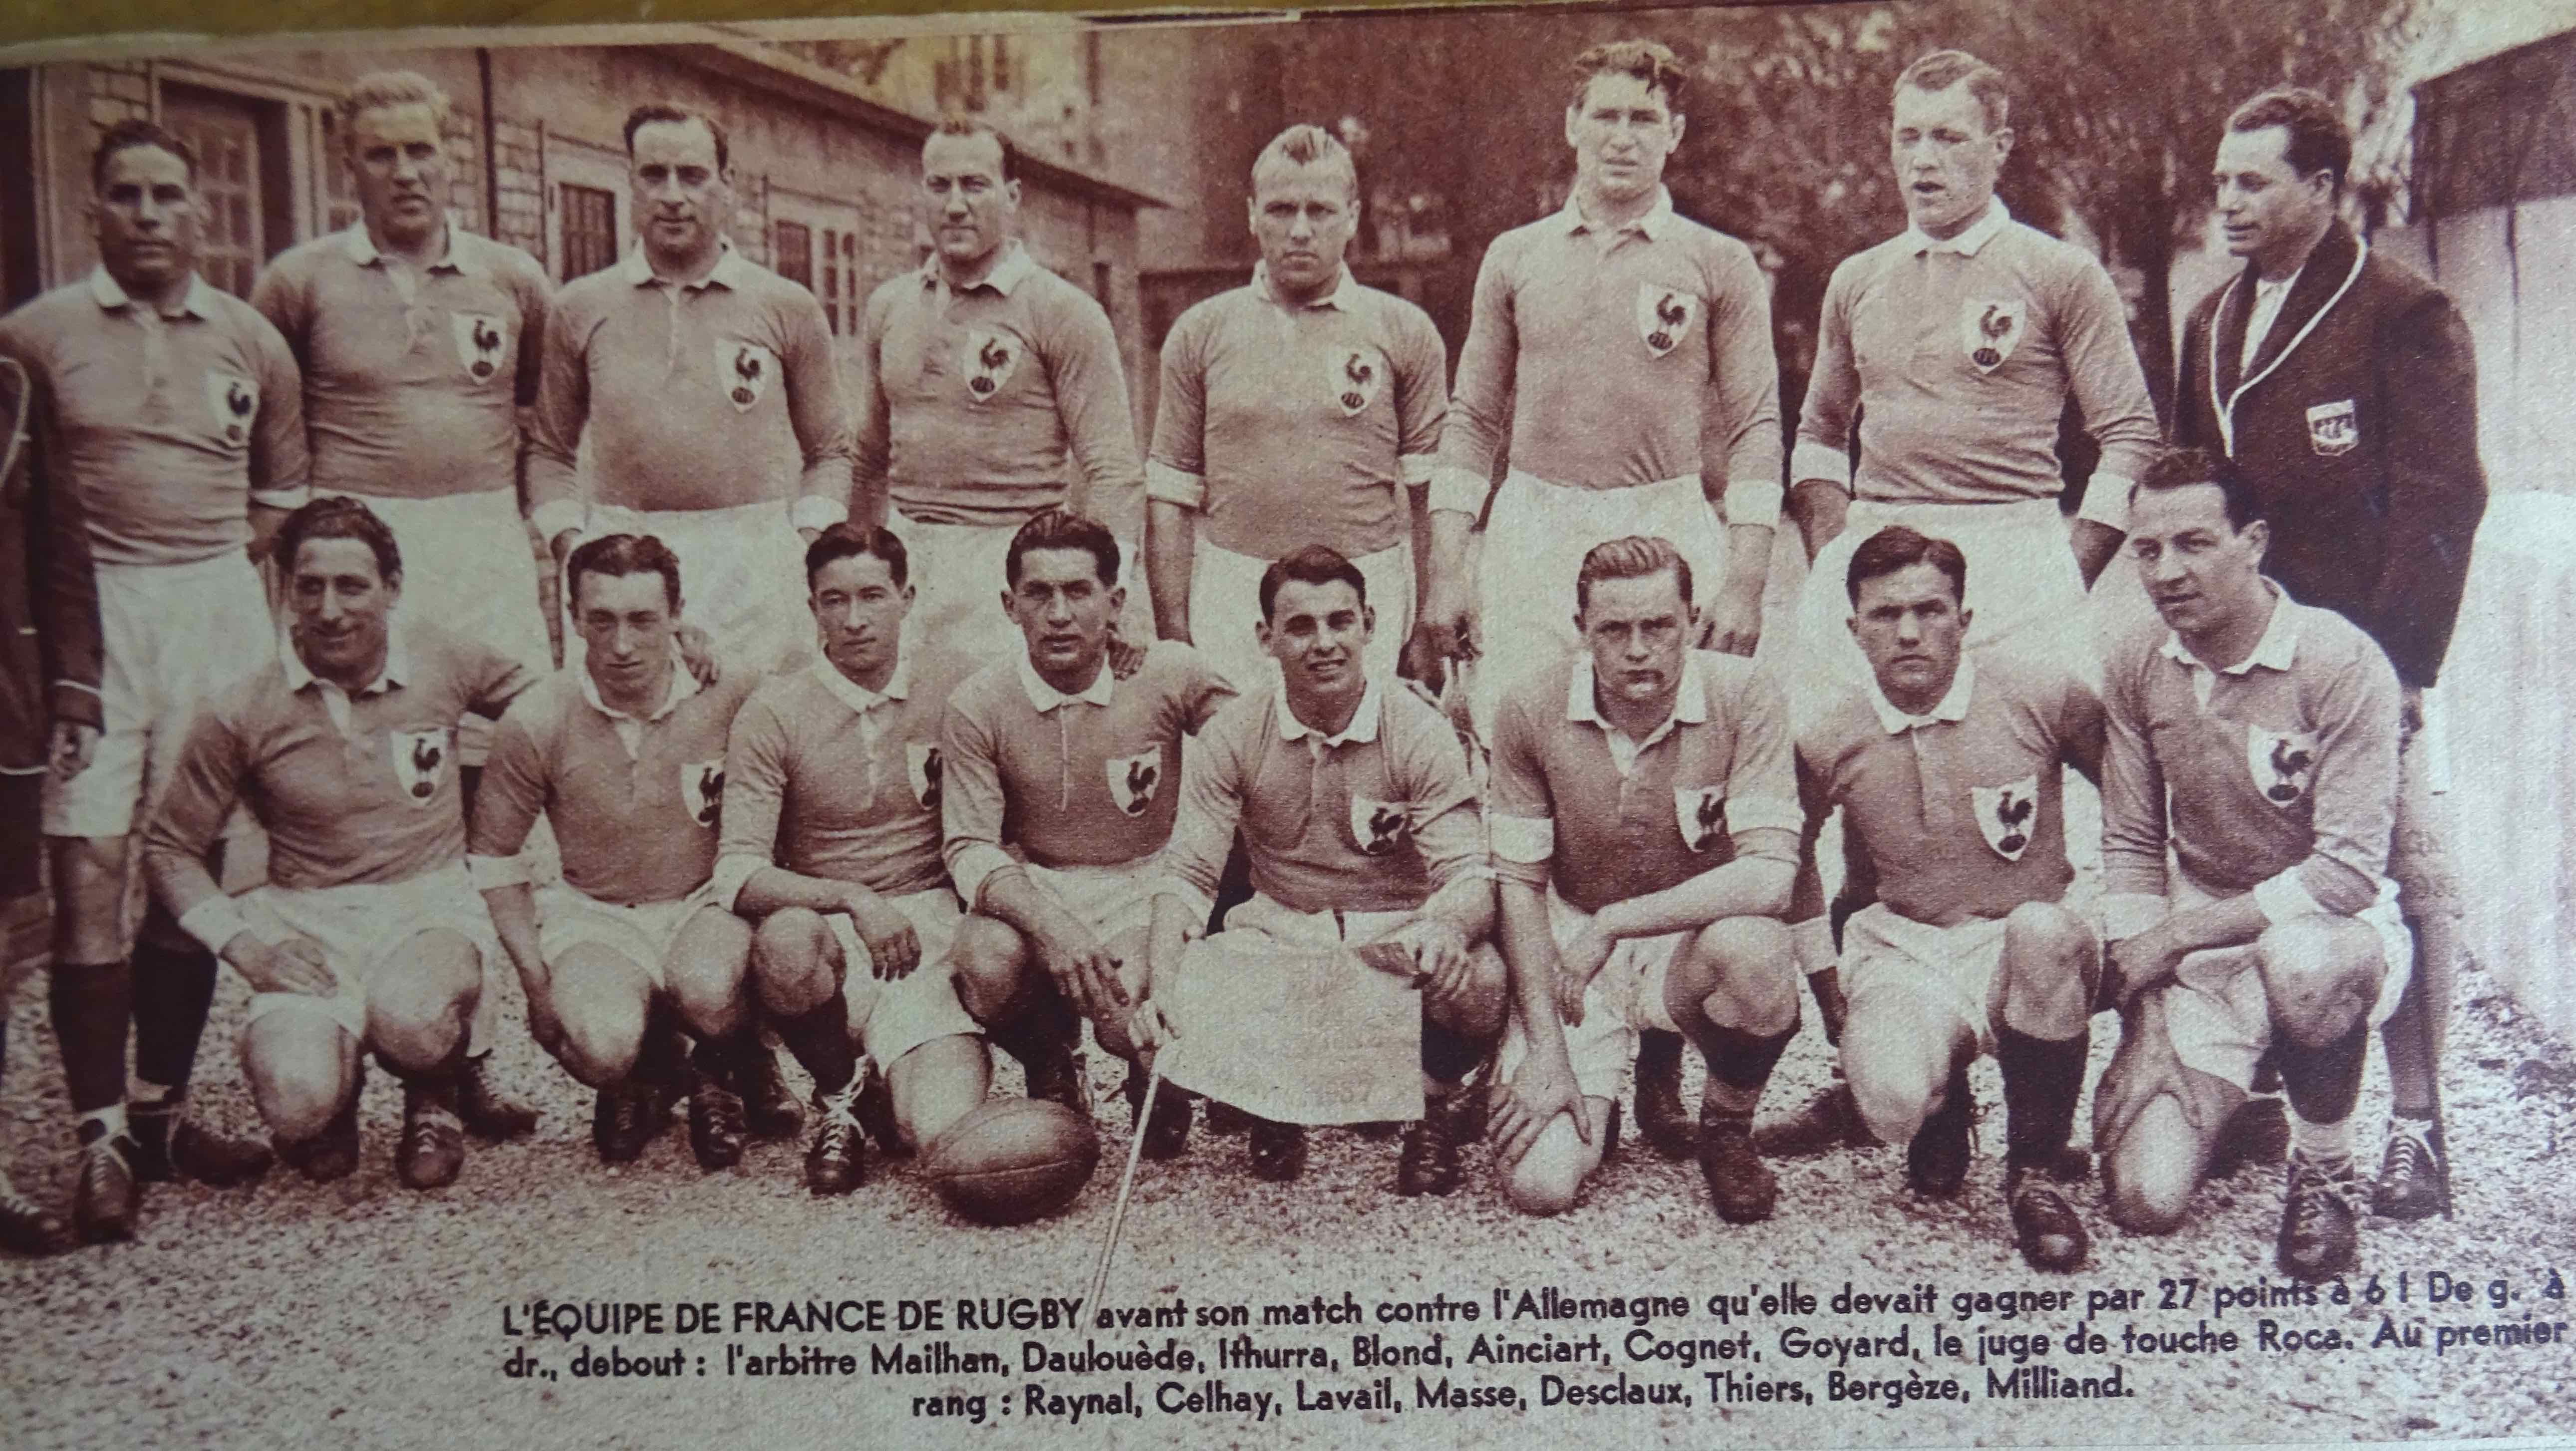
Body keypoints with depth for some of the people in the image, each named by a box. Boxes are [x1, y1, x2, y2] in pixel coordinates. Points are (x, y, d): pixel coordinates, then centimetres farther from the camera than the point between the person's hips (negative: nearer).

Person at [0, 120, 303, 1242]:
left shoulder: (251, 341, 8)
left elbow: (284, 491, 16)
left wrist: (217, 571, 6)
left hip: (219, 611, 3)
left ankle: (161, 1109, 19)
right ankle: (101, 1140, -2)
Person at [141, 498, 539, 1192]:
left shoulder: (442, 661, 1)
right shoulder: (241, 714, -3)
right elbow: (170, 849, 7)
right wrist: (241, 941, -9)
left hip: (431, 904, 0)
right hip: (308, 921, 0)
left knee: (413, 1025, -35)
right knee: (297, 1099, -28)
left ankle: (432, 1101, 5)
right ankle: (331, 1103, 14)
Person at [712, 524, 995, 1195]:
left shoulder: (952, 685, 3)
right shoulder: (774, 712, -3)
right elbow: (738, 873, -11)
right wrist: (853, 900, -25)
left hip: (933, 921, 1)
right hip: (831, 934, 0)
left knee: (944, 1128, -22)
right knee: (786, 938, -38)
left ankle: (885, 1080, 18)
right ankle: (839, 1096, -7)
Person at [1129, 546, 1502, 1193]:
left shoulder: (1419, 730, -10)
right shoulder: (1232, 737, -5)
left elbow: (1470, 872, -16)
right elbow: (1186, 876, -8)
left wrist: (1447, 927, -42)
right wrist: (1161, 992, -28)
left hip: (1398, 934, -2)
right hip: (1280, 933, 2)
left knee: (1481, 982, -35)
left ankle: (1436, 1105, 3)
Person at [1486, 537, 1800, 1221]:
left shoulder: (1743, 696, -16)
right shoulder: (1532, 711, -11)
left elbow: (1769, 878, -25)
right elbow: (1519, 883, -4)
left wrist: (1612, 922, -25)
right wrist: (1546, 1048, -11)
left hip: (1695, 940, -1)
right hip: (1572, 948, 1)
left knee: (1748, 947, -38)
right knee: (1538, 1183, -17)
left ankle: (1728, 1126, -4)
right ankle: (1598, 1101, 22)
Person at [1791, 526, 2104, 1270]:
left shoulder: (2042, 697, -7)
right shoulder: (1827, 742, -3)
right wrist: (1823, 972, 10)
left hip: (2023, 949, 0)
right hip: (1903, 953, 1)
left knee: (2043, 931, -39)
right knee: (1893, 1099, -32)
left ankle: (2034, 1172, -16)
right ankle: (1944, 1108, 13)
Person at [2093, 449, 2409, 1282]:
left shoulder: (2341, 663, -17)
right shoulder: (2136, 669, -2)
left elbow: (2351, 869, -22)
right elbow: (2130, 850, 2)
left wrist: (2177, 933, -21)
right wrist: (2146, 1024, -8)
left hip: (2330, 925, -3)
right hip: (2200, 950, 4)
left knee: (2298, 961, -43)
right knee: (2145, 1199, -14)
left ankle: (2324, 1168, -11)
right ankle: (2242, 1095, 23)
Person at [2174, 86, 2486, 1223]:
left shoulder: (2405, 317, -3)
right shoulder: (2212, 324, 16)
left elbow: (2440, 502, -8)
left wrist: (2399, 659, -14)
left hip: (2363, 650, -5)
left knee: (2405, 875, -3)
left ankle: (2415, 1127, 6)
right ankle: (2252, 1095, 16)